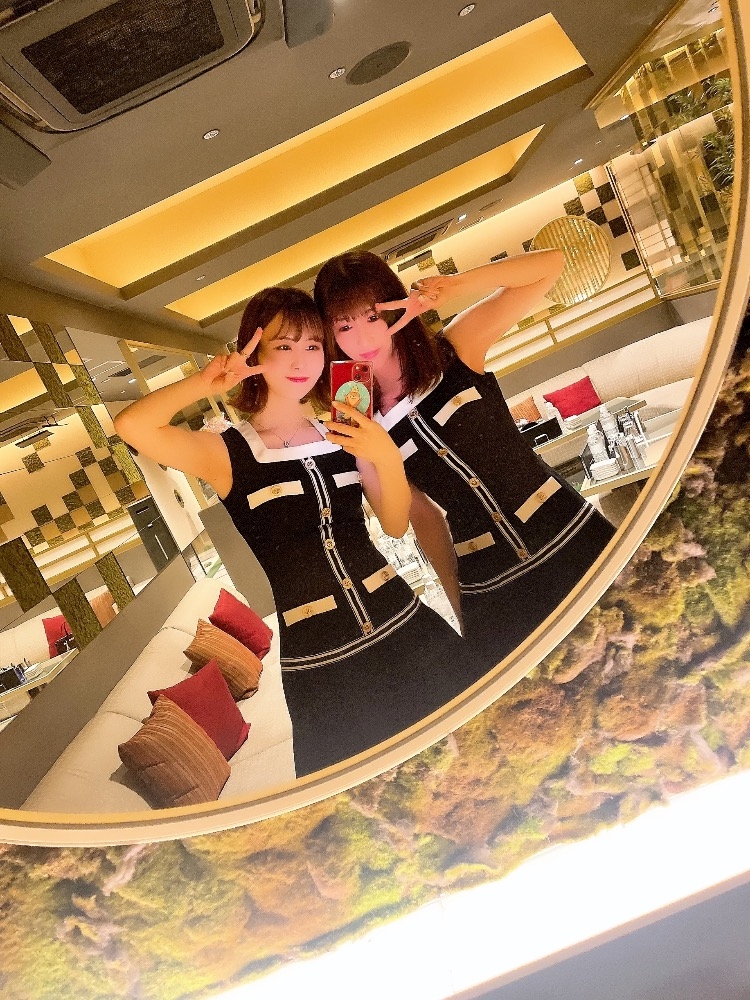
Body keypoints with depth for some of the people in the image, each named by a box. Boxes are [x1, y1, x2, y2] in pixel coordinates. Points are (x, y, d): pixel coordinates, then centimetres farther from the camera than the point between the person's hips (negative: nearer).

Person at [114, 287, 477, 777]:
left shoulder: (342, 433, 5)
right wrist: (206, 382, -21)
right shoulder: (227, 453, -5)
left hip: (403, 629, 4)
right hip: (319, 663, -3)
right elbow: (132, 426, -21)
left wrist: (388, 457, -13)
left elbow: (396, 524, 2)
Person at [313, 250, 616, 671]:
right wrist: (458, 601, 8)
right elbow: (424, 514, 8)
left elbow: (551, 264, -11)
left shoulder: (455, 350, -5)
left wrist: (455, 285, -26)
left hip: (577, 545, -1)